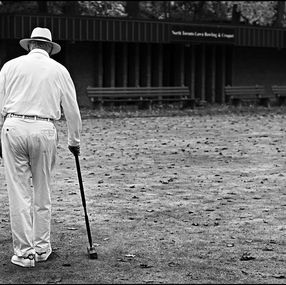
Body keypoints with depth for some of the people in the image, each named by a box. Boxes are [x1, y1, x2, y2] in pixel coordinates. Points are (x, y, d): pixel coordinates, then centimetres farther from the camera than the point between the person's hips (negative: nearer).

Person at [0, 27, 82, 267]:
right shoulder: (59, 70, 11)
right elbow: (72, 110, 14)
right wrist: (74, 141, 26)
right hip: (44, 130, 0)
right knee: (42, 192, 12)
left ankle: (24, 252, 4)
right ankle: (42, 247, 19)